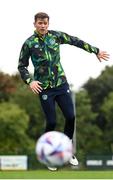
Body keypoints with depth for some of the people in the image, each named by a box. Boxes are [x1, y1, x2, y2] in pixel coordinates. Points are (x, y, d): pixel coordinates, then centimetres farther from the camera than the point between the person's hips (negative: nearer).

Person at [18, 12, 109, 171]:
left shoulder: (56, 36, -1)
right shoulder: (29, 43, -8)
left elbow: (76, 41, 9)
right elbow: (22, 66, 0)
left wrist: (96, 51, 15)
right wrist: (30, 81, -16)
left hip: (61, 84, 3)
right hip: (44, 88, -3)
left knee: (71, 117, 0)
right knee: (51, 122, -4)